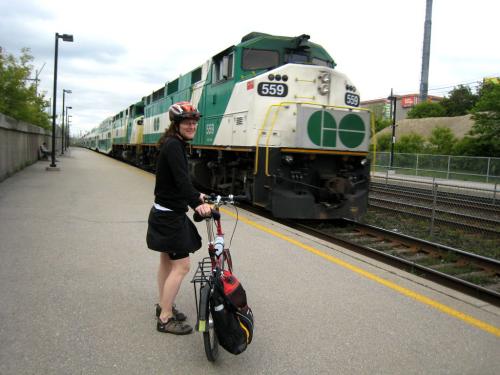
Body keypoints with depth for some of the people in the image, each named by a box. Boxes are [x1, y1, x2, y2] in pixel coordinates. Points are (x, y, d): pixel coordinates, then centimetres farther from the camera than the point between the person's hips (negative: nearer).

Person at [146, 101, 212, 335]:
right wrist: (197, 204, -45)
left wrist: (196, 196, 37)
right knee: (181, 266, -6)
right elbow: (181, 179, -33)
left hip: (167, 214, 10)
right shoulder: (173, 145, -19)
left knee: (167, 261, 19)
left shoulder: (174, 145, 11)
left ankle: (163, 306, 34)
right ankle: (165, 319, 2)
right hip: (169, 217, -10)